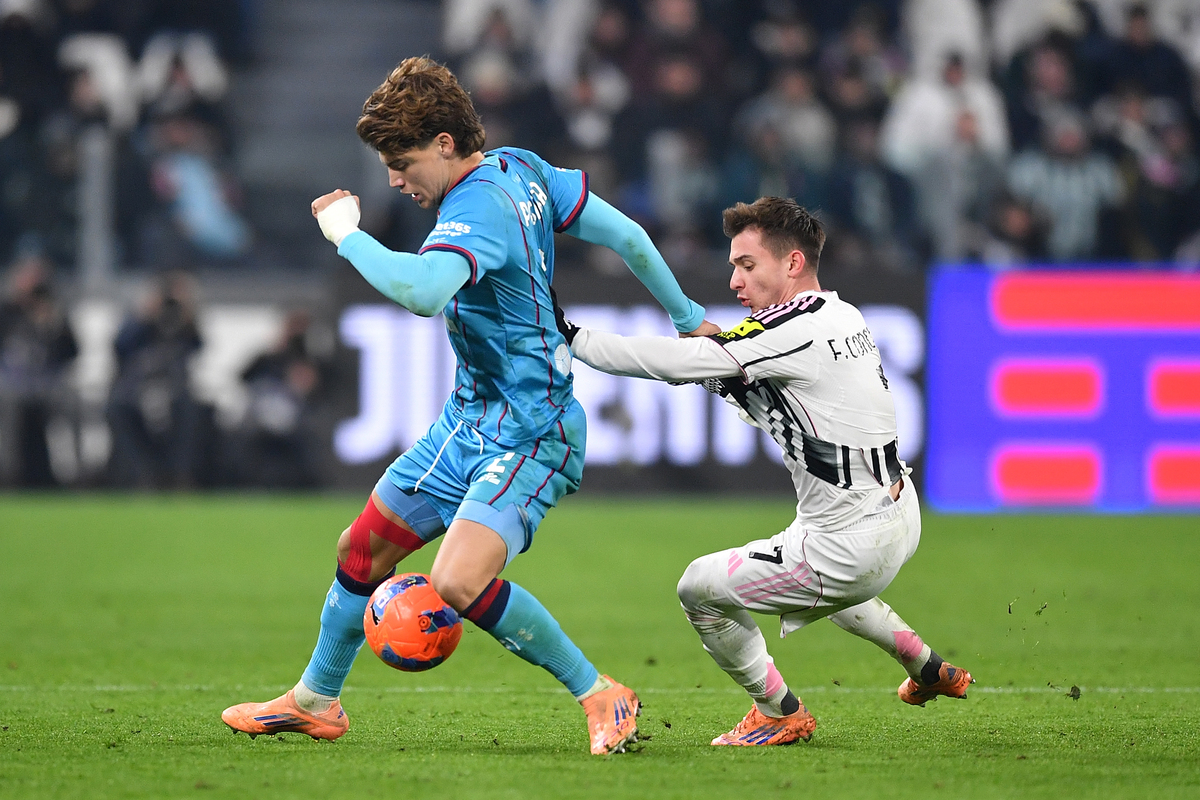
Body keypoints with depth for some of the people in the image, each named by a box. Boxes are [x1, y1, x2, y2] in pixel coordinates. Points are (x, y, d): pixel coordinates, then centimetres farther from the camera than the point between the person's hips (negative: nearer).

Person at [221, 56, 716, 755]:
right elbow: (627, 235, 9)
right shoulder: (520, 169, 3)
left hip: (530, 434, -10)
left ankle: (602, 697, -11)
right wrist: (687, 316, 20)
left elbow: (422, 290, -44)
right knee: (363, 549, 15)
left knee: (459, 582, -26)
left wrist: (348, 235, -27)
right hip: (472, 417, 10)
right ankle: (316, 701, 35)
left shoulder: (479, 206, -25)